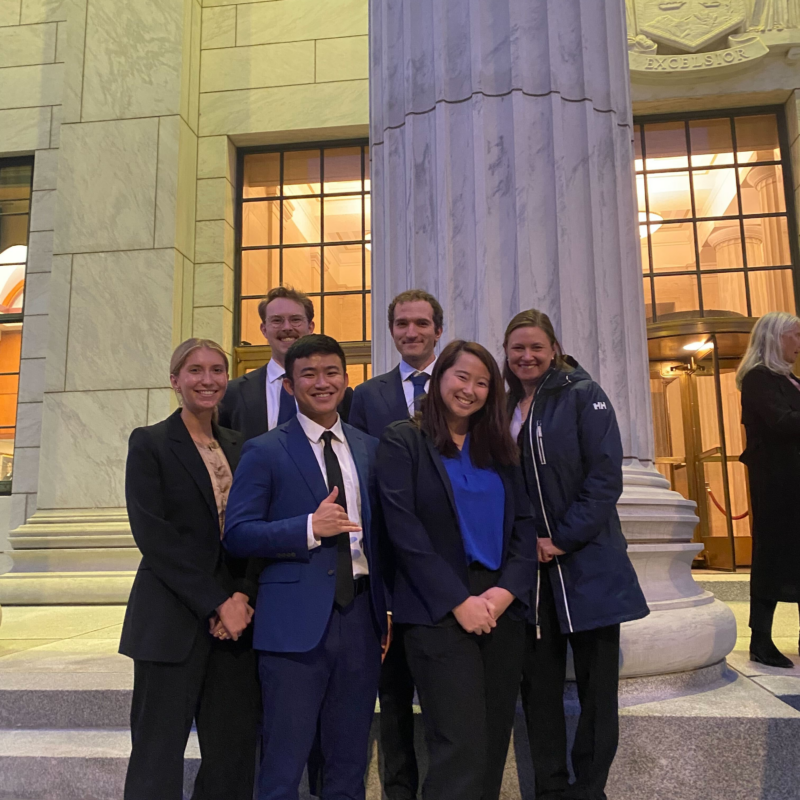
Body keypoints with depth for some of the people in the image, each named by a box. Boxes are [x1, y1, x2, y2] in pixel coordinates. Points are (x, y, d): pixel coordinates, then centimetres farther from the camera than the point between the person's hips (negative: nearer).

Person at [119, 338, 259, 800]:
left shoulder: (240, 448, 12)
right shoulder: (150, 442, -1)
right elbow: (153, 533, -10)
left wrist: (244, 596, -7)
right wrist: (216, 603, -13)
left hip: (236, 617, 4)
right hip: (173, 619, -4)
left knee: (234, 751, 7)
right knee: (159, 750, 3)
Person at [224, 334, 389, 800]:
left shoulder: (369, 448, 11)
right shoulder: (265, 452, -2)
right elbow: (238, 535, -7)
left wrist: (384, 608, 8)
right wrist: (310, 528, -19)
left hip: (360, 617, 4)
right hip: (296, 621, -4)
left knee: (350, 761, 16)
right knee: (284, 763, 5)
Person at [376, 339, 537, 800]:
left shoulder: (500, 448, 14)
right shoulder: (404, 441, -1)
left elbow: (524, 525, 8)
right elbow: (404, 529, -9)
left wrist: (506, 591, -9)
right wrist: (459, 602, -13)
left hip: (503, 610, 5)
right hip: (438, 614, -5)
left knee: (494, 742, 10)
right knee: (462, 749, -6)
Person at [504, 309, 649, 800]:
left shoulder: (583, 395, -5)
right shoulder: (503, 406, 10)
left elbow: (606, 478, -12)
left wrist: (564, 540, -14)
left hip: (588, 563, -4)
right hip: (529, 565, 4)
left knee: (597, 685, 5)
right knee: (539, 682, 8)